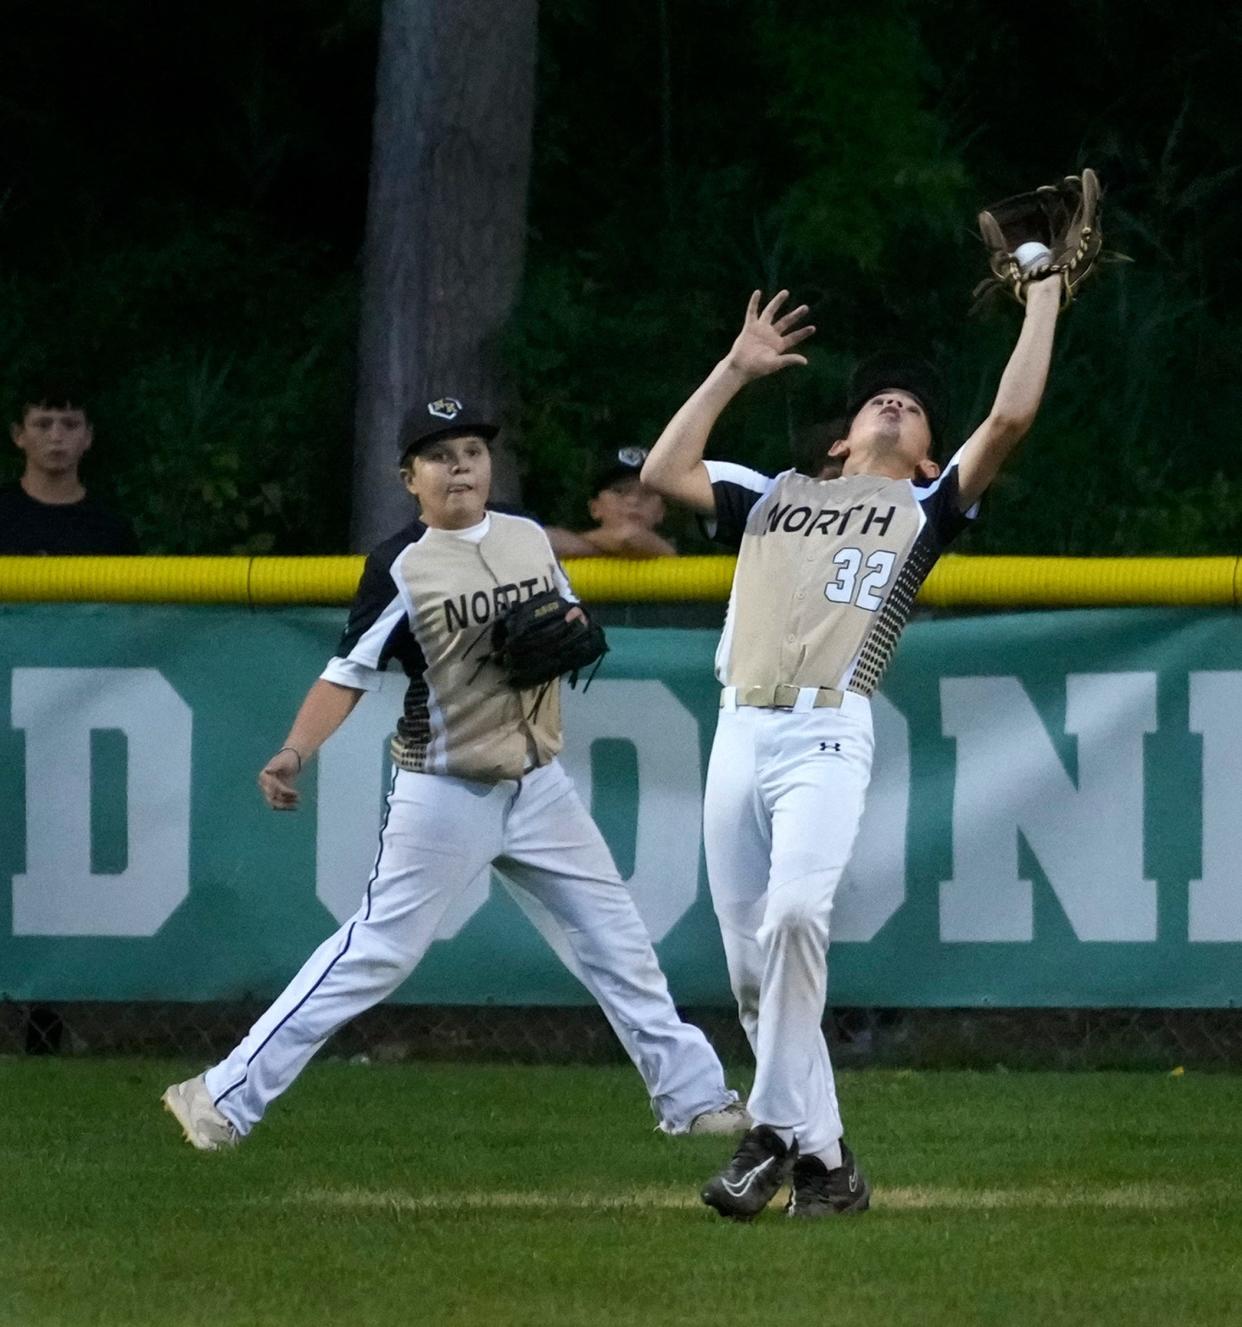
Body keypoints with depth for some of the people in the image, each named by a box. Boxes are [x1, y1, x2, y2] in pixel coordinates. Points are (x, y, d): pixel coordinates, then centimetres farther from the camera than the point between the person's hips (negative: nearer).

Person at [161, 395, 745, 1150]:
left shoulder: (530, 539, 5)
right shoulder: (401, 569, -11)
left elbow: (571, 617, 20)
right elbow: (350, 672, -15)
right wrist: (294, 753, -30)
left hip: (539, 785, 5)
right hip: (445, 795, -5)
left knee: (618, 944, 9)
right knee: (375, 953, -7)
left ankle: (692, 1095, 21)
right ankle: (228, 1098, -3)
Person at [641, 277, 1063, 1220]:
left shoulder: (925, 508, 18)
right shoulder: (774, 497, 27)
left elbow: (1012, 418, 7)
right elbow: (664, 471, 17)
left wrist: (1044, 295, 12)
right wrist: (737, 370, 19)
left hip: (827, 737, -4)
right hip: (738, 735, 4)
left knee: (794, 915, -27)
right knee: (749, 959, 0)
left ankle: (778, 1134, -22)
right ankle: (825, 1158, 8)